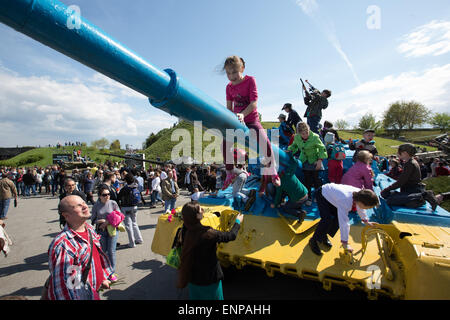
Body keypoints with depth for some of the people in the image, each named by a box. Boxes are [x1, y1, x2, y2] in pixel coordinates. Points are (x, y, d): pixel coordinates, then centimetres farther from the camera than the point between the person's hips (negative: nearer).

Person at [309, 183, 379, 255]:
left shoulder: (360, 194, -22)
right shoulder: (345, 202, -42)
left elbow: (359, 207, 3)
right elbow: (344, 223, -37)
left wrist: (366, 221, 14)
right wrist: (344, 243, -29)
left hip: (332, 192, 7)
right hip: (322, 194, -7)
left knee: (338, 218, -3)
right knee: (328, 219, -19)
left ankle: (324, 236, 17)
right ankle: (314, 241, -2)